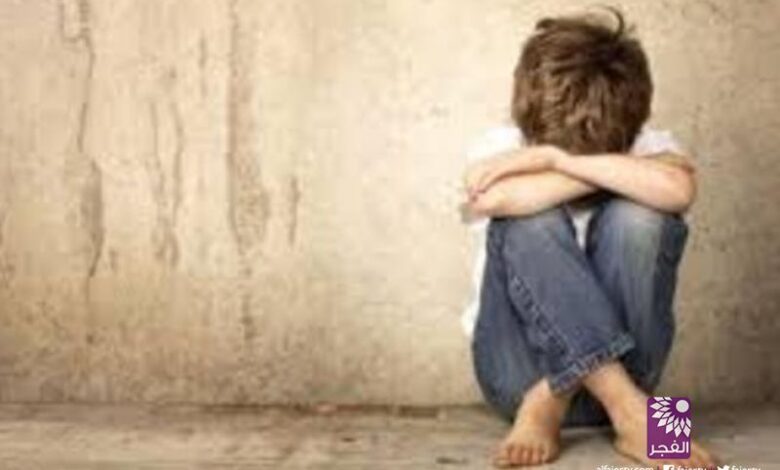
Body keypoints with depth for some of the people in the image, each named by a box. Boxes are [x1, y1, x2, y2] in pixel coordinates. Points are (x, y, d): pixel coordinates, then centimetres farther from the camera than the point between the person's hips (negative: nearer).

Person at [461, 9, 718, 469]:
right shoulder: (503, 148, -4)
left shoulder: (647, 146, -4)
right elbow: (497, 200, -30)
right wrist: (618, 173, -21)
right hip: (519, 372, 0)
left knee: (637, 218, -25)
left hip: (620, 361, 1)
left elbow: (678, 188, -31)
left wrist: (557, 159, -27)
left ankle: (552, 404, -23)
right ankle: (629, 408, -34)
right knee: (532, 221, -27)